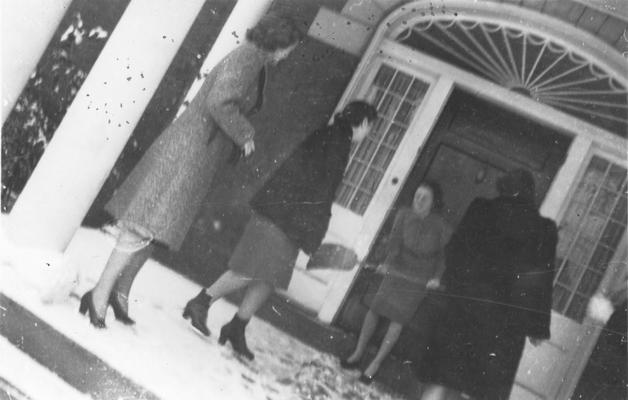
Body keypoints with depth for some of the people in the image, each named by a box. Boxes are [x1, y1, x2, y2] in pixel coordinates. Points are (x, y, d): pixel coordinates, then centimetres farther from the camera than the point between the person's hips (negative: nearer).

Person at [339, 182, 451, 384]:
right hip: (398, 269, 3)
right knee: (375, 308, 1)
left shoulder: (441, 227, -16)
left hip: (421, 278, -3)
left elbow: (444, 254, -6)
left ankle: (375, 364, 10)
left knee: (398, 318, -1)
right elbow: (395, 241, -16)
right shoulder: (404, 215, -10)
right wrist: (389, 263, -30)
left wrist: (437, 277, -18)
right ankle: (358, 354, 18)